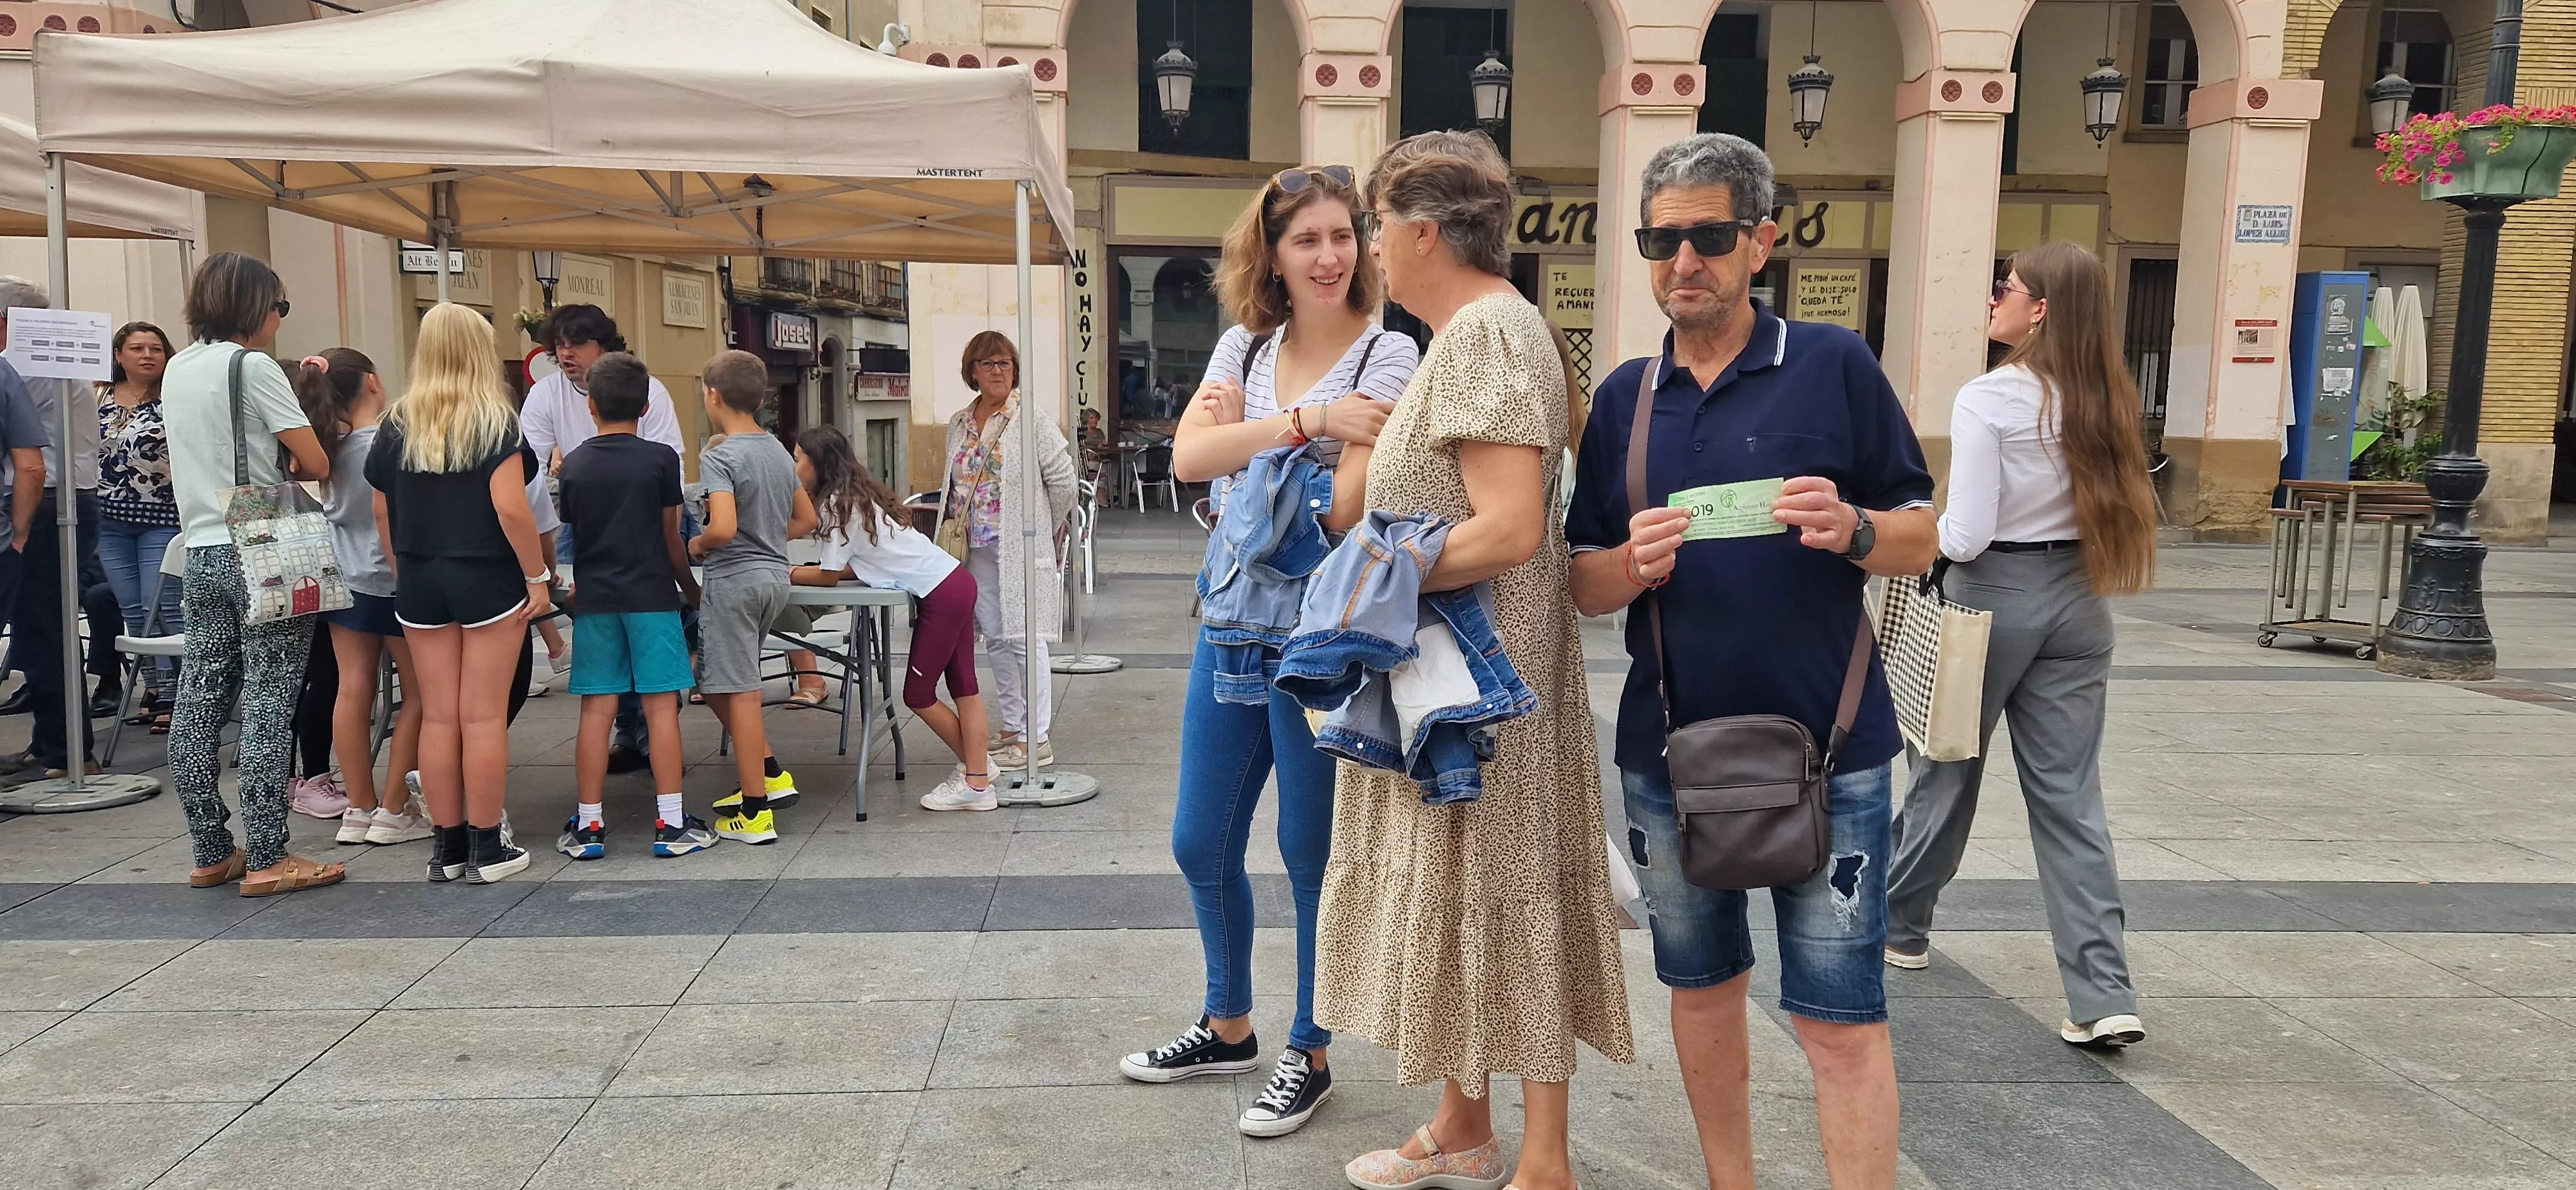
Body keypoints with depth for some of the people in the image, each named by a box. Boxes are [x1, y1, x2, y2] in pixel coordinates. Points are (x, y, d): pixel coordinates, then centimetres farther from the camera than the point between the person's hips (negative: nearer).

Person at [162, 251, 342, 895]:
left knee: (200, 699, 8)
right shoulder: (253, 366, -10)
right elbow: (316, 464, -12)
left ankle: (212, 852, 16)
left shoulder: (177, 368, 14)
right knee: (267, 702, -5)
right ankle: (267, 860, -4)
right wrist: (287, 468, 9)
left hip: (202, 550, 8)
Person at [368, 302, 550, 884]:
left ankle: (447, 845, 16)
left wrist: (403, 576, 18)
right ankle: (486, 848, 7)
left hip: (421, 583, 4)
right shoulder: (494, 421, -8)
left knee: (437, 717, 8)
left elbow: (383, 513, 9)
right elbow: (510, 508, -17)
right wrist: (538, 576, -10)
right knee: (484, 717, 1)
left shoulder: (396, 425, 5)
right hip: (487, 580, -4)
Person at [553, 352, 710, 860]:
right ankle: (671, 823, 0)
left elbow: (568, 536, 12)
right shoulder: (660, 459, -4)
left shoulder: (573, 465, 5)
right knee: (661, 704, -1)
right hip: (651, 595, -3)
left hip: (594, 598, 3)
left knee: (597, 709, 5)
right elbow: (670, 537, 0)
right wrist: (690, 587, 15)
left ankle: (588, 825, 8)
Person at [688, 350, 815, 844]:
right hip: (775, 575, 8)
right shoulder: (779, 452, 10)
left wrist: (697, 545, -7)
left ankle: (755, 813, 4)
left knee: (739, 692, -1)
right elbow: (806, 519, 18)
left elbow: (723, 528, -26)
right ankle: (768, 772, 23)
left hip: (735, 579, -8)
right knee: (717, 681, 22)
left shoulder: (718, 457, -14)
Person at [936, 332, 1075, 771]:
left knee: (1024, 638, -5)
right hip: (978, 549, 7)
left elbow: (1062, 478, -9)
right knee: (996, 638, 11)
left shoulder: (1031, 415, -8)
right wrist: (959, 528, 12)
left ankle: (1036, 738, 1)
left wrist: (1043, 532, -2)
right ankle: (1012, 727, 23)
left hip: (1021, 549, -6)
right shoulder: (959, 423, 11)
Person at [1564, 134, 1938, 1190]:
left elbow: (1920, 539, 0)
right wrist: (1637, 563, -15)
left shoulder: (1835, 365, -3)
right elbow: (1586, 586, 7)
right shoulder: (1624, 397, 6)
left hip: (1824, 751, -4)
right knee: (1701, 986, 17)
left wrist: (1851, 530, -22)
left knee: (1841, 1017, -2)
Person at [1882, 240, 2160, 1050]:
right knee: (2070, 795, 5)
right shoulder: (2104, 402, 5)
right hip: (2076, 599, 5)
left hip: (1993, 594, -5)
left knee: (1946, 770, 13)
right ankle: (2105, 998, 0)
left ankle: (1902, 927, 33)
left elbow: (1965, 536, -17)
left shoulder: (1988, 399, -15)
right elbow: (2117, 513, 11)